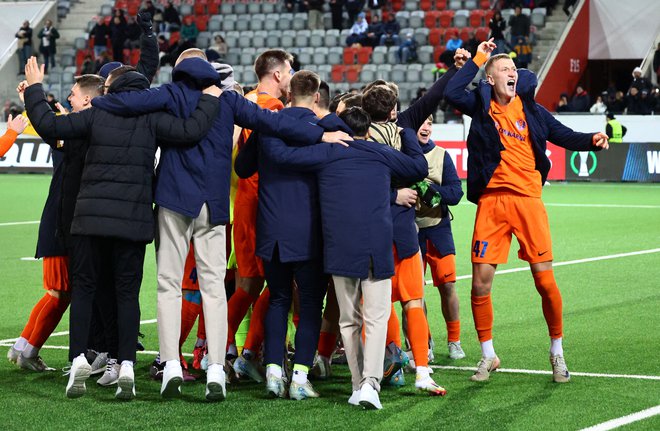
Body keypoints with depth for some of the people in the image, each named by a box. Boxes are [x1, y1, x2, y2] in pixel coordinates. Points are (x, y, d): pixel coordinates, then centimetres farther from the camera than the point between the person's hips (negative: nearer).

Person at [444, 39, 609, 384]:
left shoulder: (531, 109, 9)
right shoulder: (482, 106, 5)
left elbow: (564, 136, 13)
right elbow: (452, 93, -12)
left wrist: (592, 140, -6)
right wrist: (477, 59, -8)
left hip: (527, 198, 0)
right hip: (491, 201, 0)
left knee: (544, 280, -3)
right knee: (480, 282, -1)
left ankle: (557, 351, 16)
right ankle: (487, 355, 17)